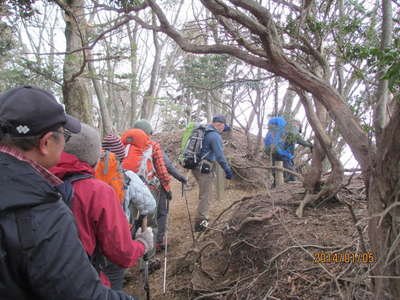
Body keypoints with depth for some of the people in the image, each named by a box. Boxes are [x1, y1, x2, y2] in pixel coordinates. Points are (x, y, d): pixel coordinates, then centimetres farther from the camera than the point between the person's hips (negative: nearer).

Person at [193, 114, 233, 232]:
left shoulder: (204, 130, 11)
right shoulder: (215, 136, -14)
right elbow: (220, 156, -17)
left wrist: (222, 129, 38)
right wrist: (228, 170, -11)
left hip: (195, 166, 9)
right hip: (204, 168, -9)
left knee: (204, 193, 22)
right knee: (205, 196, -1)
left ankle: (202, 217, 30)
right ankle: (200, 223, 3)